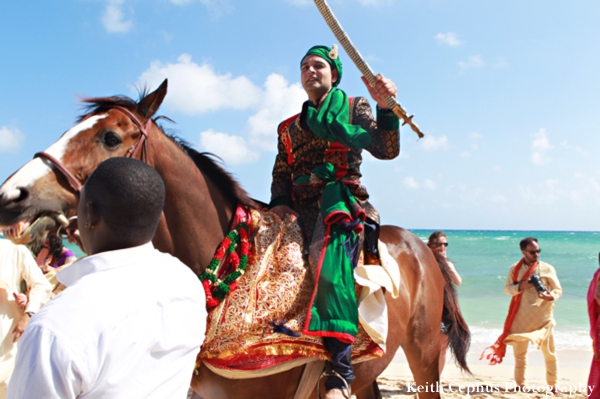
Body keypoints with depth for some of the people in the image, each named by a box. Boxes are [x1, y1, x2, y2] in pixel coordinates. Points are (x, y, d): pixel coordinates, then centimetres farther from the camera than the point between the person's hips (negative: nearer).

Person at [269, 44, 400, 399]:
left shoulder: (355, 107, 14)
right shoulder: (289, 127, 26)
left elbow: (386, 150, 0)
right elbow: (281, 174, 18)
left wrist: (386, 108, -15)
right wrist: (279, 203, -2)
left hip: (340, 201, -6)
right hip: (300, 209, 6)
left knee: (328, 260, -33)